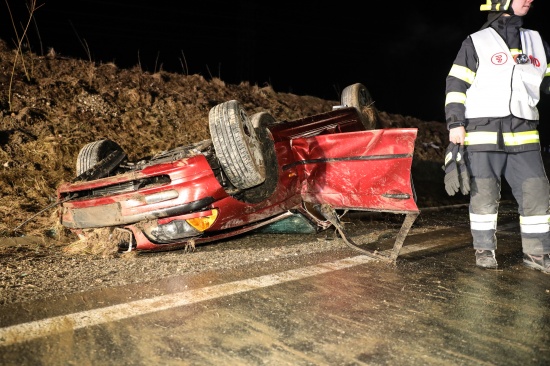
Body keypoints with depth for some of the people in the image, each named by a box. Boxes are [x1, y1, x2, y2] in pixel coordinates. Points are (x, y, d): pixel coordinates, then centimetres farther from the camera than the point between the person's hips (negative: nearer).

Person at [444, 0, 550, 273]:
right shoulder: (476, 43, 3)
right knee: (484, 194, 0)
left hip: (524, 135, 5)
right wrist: (455, 123, -8)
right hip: (482, 134, -4)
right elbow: (455, 85, -1)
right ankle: (484, 250, 13)